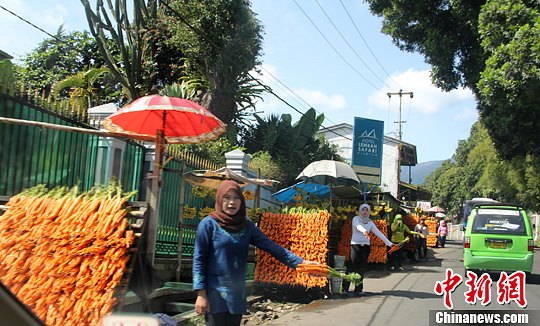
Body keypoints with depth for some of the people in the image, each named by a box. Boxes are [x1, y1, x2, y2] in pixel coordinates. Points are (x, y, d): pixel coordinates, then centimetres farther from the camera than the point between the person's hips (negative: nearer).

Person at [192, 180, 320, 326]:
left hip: (237, 294, 5)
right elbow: (198, 260, -8)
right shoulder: (209, 223, -7)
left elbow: (271, 246, 2)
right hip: (215, 294, -5)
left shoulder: (246, 225, 6)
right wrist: (201, 294, -14)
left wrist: (301, 262, -6)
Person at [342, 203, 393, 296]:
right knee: (351, 267, -9)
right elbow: (358, 226, -23)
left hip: (365, 246, 4)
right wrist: (364, 231, -46)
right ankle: (344, 288, -3)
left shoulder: (370, 223, 11)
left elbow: (379, 233, 8)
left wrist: (389, 243, 0)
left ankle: (358, 289, 13)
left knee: (362, 269, 5)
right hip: (355, 245, -4)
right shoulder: (356, 219, -1)